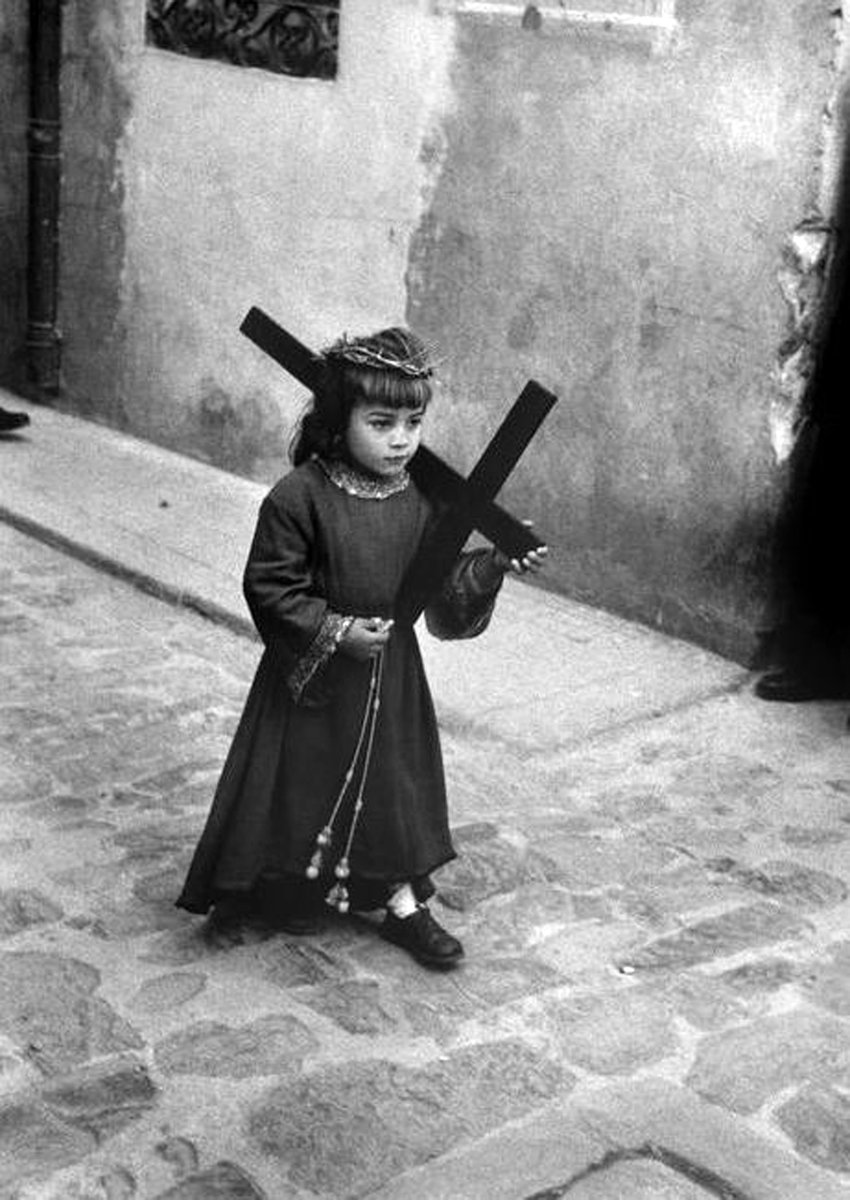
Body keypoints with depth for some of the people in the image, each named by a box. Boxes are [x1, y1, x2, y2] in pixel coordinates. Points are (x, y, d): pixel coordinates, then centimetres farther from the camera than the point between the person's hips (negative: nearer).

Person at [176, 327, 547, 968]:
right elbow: (269, 587, -16)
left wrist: (495, 564, -12)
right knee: (304, 781, 10)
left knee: (397, 779, 13)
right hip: (313, 675, -4)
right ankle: (294, 892, 33)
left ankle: (403, 903, 27)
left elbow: (441, 579, 3)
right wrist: (335, 630, -21)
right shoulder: (300, 498, -19)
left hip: (392, 672, 4)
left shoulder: (421, 496, -5)